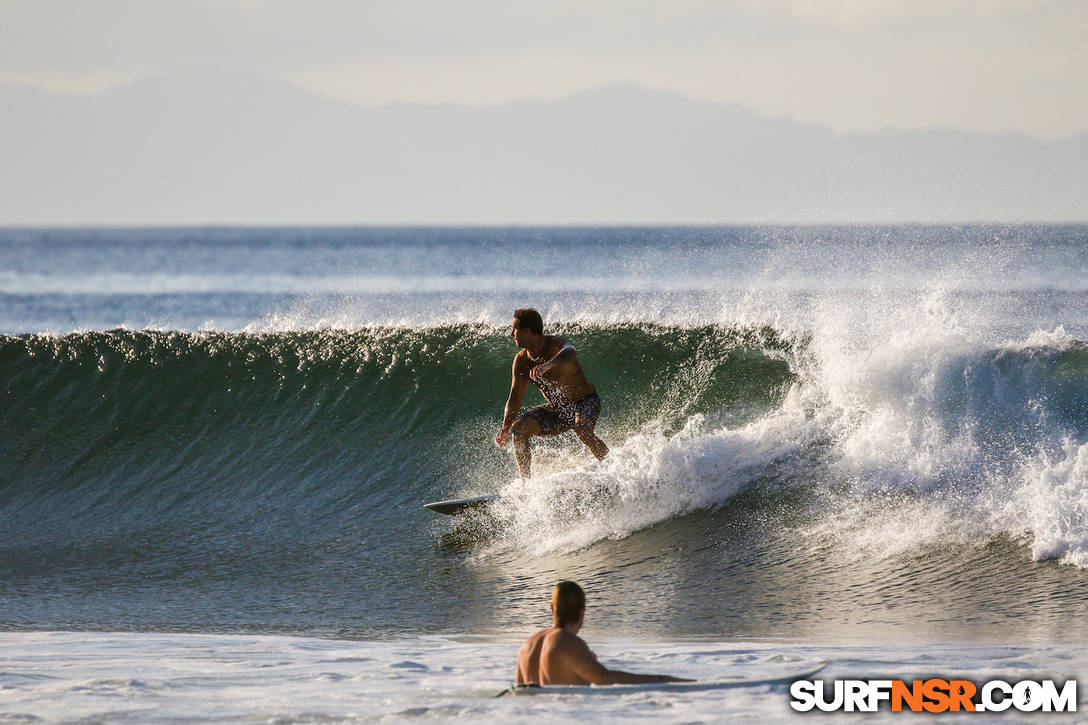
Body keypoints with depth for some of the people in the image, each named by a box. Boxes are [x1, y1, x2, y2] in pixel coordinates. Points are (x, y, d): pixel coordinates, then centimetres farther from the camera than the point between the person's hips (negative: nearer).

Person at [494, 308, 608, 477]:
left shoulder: (555, 343, -23)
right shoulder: (522, 360, -4)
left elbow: (570, 352, -49)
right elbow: (515, 398, 0)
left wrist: (548, 365, -71)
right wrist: (506, 426, -17)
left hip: (585, 402, -6)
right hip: (557, 409, 6)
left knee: (581, 428, -37)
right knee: (519, 429, -12)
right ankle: (526, 481, -5)